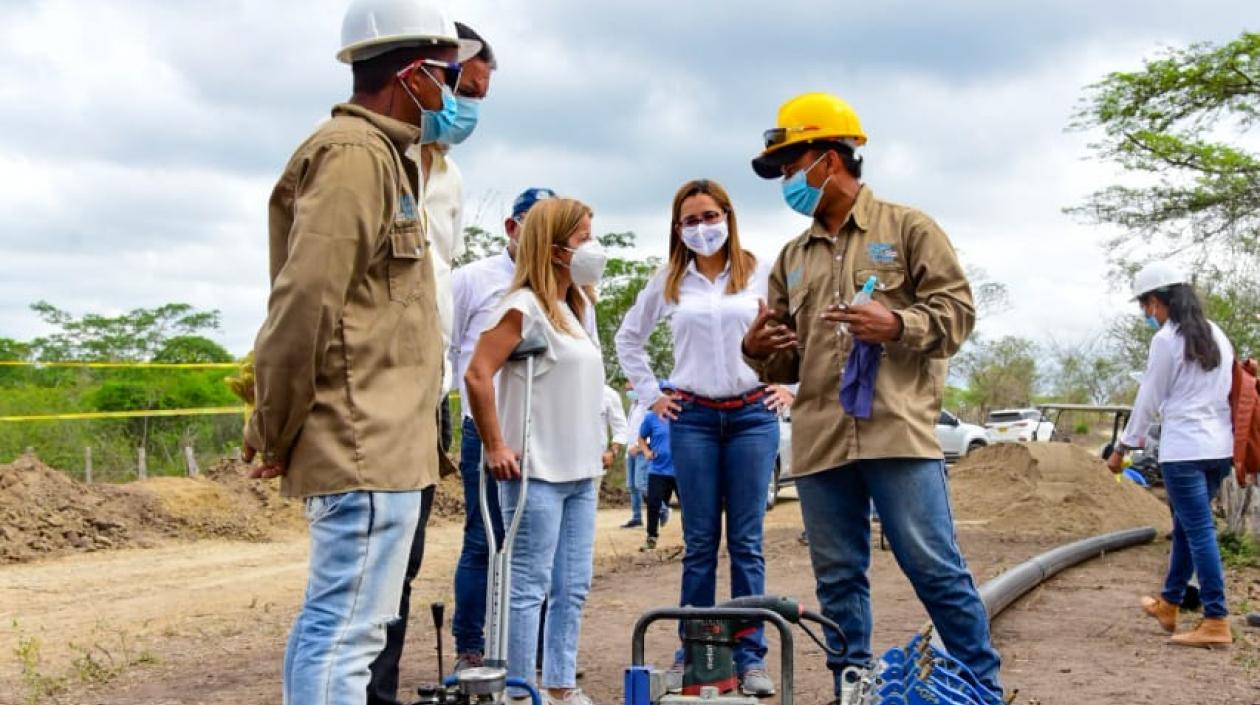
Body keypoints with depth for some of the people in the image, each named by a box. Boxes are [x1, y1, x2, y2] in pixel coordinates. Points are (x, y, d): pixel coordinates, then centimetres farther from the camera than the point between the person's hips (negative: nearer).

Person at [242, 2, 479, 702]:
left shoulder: (381, 155, 19)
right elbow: (303, 305, -19)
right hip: (370, 445, -10)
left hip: (369, 442, 10)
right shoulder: (355, 155, -13)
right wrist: (277, 434, -11)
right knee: (348, 631, -7)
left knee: (330, 622, 16)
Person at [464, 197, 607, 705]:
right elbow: (477, 375, -20)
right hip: (537, 473, -9)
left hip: (580, 473, 9)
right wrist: (495, 447, -19)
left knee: (572, 588, 12)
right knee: (531, 587, -3)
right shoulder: (524, 307, -12)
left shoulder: (573, 310, 15)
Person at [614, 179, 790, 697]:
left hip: (753, 415, -1)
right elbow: (628, 337, 18)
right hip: (691, 419, 1)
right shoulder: (668, 282, 8)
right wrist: (650, 393, 11)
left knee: (746, 543, 2)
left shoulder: (762, 274, 2)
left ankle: (751, 657, 8)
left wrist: (791, 384, 2)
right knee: (699, 544, 5)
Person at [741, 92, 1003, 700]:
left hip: (897, 432, -5)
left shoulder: (907, 228, 6)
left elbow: (956, 309, -1)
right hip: (819, 442, 5)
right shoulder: (792, 258, 20)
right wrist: (758, 350, -1)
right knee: (838, 578, 8)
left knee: (934, 567, -4)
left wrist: (897, 325, -18)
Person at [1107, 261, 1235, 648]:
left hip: (1184, 448, -8)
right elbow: (1229, 391, 16)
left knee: (1198, 531, -6)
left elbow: (1149, 399, -5)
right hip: (1220, 447, 8)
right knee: (1186, 526, 18)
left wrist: (1122, 447, 5)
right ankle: (1169, 604, 30)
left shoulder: (1166, 339, -9)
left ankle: (1216, 621, -6)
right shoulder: (1216, 335, 13)